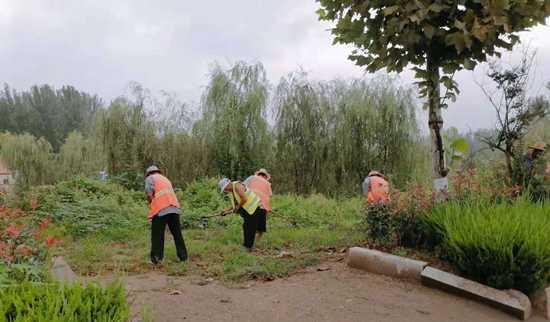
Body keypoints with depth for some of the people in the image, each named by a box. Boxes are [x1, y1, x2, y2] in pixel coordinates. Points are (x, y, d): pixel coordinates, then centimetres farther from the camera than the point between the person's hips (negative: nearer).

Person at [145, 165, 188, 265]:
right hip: (175, 208, 6)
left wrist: (151, 204, 14)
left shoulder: (150, 178, 12)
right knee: (177, 234, 14)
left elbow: (149, 193, -3)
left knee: (157, 235, 3)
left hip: (160, 209, -6)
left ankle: (156, 258, 2)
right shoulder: (166, 179, 31)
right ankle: (183, 256, 18)